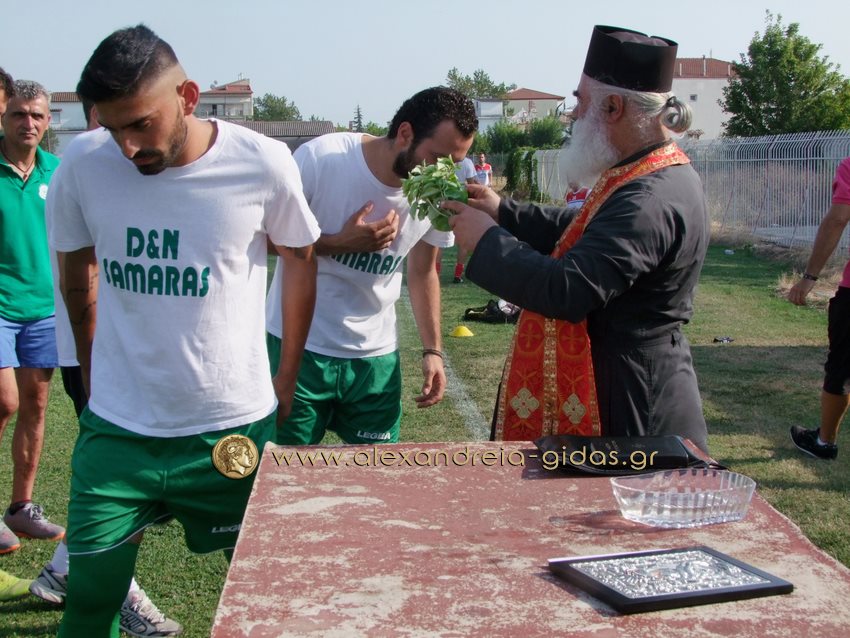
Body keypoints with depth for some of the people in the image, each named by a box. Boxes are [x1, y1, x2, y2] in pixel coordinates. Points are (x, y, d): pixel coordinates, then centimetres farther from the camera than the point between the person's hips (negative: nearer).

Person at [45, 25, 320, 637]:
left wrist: (287, 376, 7)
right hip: (116, 430, 1)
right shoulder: (83, 163, -8)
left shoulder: (264, 163, -13)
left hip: (234, 426, -1)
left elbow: (301, 258, 4)